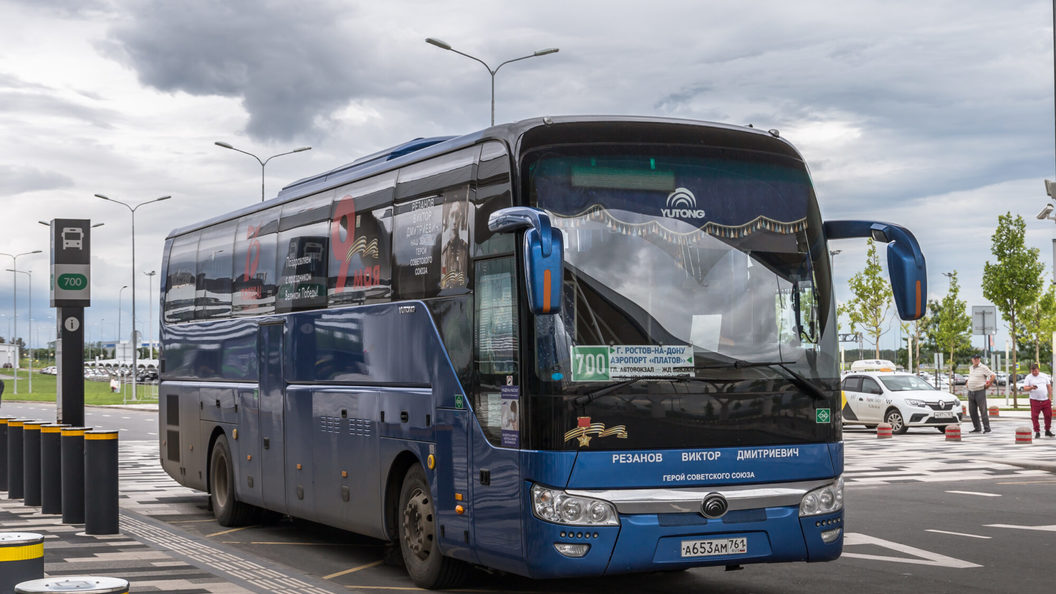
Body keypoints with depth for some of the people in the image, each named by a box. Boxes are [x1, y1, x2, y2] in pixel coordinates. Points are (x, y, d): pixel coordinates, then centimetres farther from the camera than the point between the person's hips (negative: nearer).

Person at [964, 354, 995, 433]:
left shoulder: (983, 368, -7)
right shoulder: (971, 368, 16)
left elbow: (993, 375, -12)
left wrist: (988, 384, -9)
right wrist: (967, 384, 18)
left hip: (980, 391, -7)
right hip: (971, 392, 7)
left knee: (983, 410, -7)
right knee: (972, 411, 7)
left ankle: (987, 428, -4)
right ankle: (976, 428, 15)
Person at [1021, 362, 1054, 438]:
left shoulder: (1044, 376, 10)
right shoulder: (1028, 377, 3)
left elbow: (1049, 386, 13)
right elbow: (1025, 388, -4)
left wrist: (1050, 397, 6)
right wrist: (1031, 388, -25)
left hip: (1045, 400, 2)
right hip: (1035, 400, -2)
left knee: (1048, 415, 5)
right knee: (1034, 416, -7)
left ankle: (1047, 430, 21)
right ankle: (1037, 432, 1)